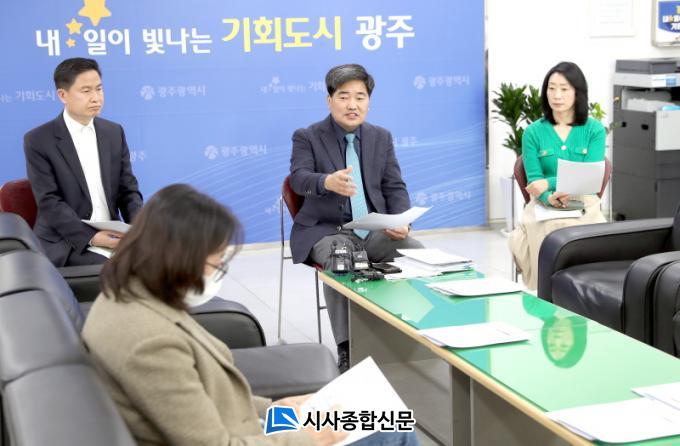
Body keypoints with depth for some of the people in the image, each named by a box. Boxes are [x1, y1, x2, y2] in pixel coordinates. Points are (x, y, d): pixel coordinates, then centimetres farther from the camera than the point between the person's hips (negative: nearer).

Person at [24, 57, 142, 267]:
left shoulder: (114, 132, 10)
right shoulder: (38, 140, -5)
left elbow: (128, 190, 10)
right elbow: (50, 202, -11)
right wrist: (91, 237, -24)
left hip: (112, 236, 5)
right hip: (64, 245, -5)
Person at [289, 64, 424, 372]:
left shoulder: (381, 137, 12)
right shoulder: (307, 137, 0)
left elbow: (395, 187, 10)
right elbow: (299, 178, -18)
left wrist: (401, 221, -12)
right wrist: (328, 182, -42)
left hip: (377, 230, 4)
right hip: (328, 232, -3)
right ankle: (347, 349, -29)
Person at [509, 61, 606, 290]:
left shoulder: (595, 130, 5)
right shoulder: (533, 132, 7)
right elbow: (534, 180, -1)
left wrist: (549, 183, -19)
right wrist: (550, 198, -25)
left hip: (583, 204, 0)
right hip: (544, 204, 1)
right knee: (548, 231, -34)